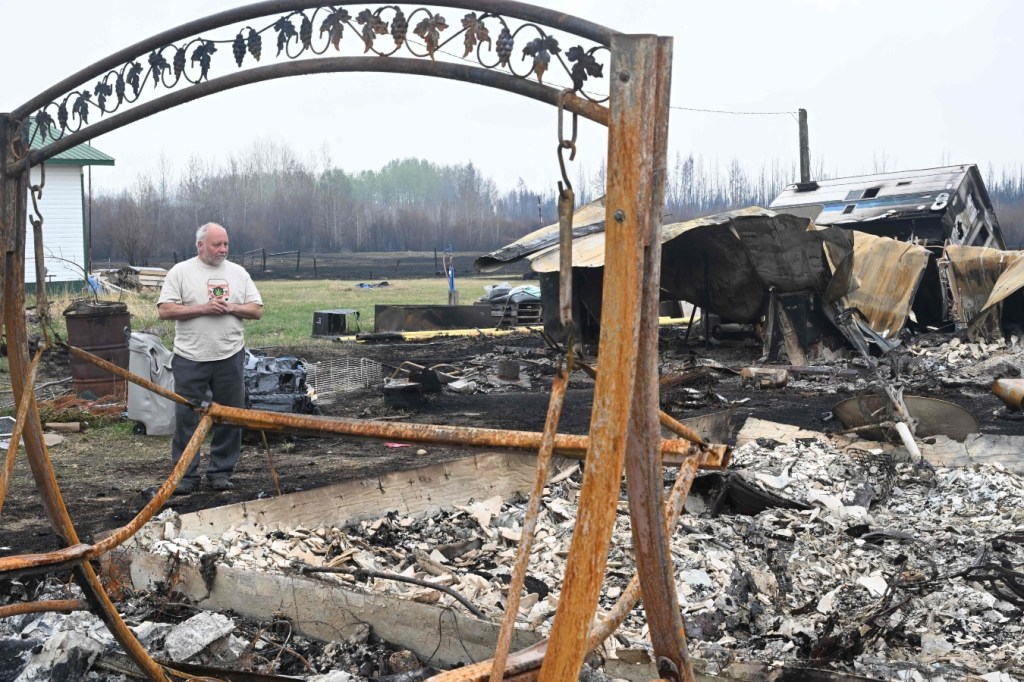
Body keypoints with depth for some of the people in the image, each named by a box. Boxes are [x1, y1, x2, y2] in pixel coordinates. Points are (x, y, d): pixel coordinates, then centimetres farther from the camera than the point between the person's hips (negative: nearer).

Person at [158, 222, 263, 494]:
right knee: (186, 418, 1)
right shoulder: (181, 272, 0)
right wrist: (203, 309, -14)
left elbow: (257, 310, 8)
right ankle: (186, 474, 11)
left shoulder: (238, 272, 10)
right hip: (190, 359, -3)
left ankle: (221, 471, 19)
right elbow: (165, 310, -7)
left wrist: (231, 307, -9)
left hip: (230, 357, 3)